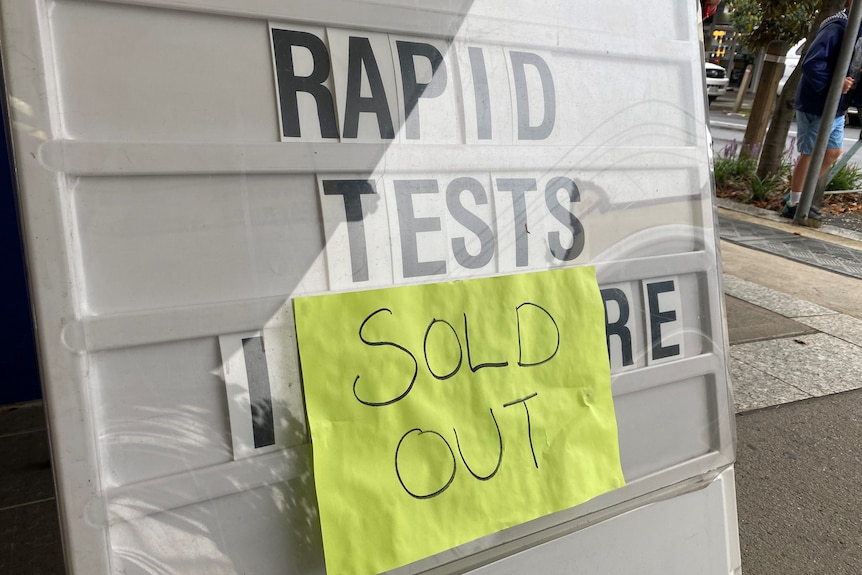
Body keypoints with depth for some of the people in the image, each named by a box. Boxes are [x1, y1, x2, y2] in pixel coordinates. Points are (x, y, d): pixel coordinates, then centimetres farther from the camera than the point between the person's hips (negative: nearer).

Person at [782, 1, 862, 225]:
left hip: (836, 108, 9)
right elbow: (811, 64, -26)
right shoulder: (836, 28, -17)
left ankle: (799, 196, 24)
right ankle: (793, 204, 12)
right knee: (809, 154, -1)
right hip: (816, 105, -9)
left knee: (833, 152, 14)